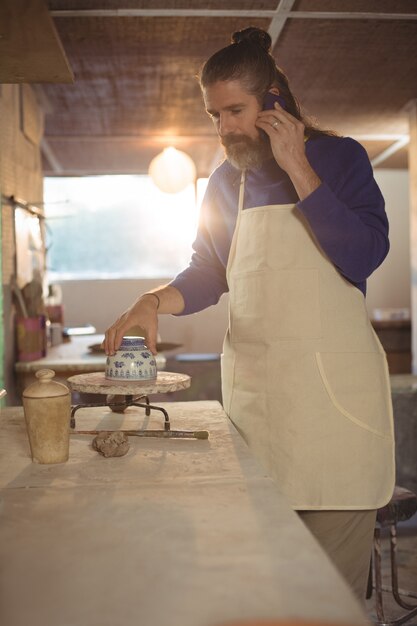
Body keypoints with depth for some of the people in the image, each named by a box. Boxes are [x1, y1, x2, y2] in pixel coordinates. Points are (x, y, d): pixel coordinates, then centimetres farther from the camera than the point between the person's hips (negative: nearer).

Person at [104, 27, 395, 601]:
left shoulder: (339, 156, 3)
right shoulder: (226, 182, 13)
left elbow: (365, 257, -10)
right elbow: (206, 274, 17)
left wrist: (297, 169, -11)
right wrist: (155, 301, -3)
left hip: (334, 381, -3)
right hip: (252, 386, 3)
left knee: (334, 579, 0)